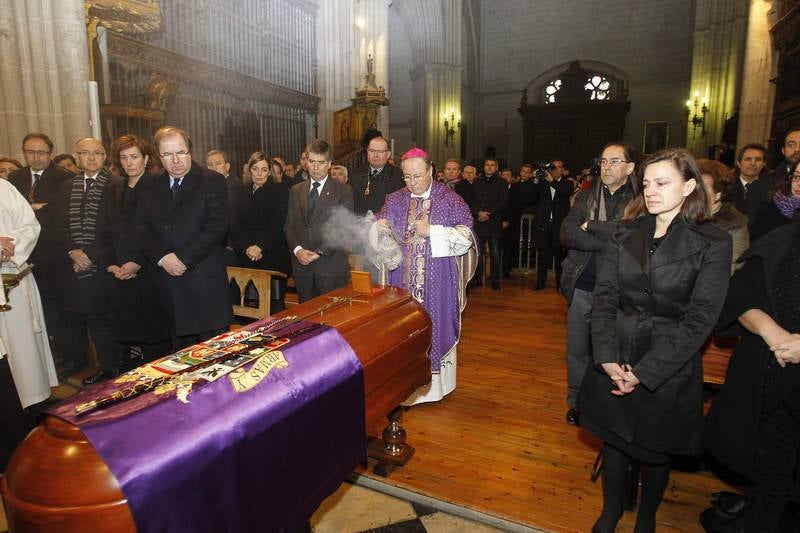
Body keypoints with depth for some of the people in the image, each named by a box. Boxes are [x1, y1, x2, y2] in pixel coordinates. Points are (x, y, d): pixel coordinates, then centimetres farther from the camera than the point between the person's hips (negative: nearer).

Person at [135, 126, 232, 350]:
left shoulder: (213, 181, -2)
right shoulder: (151, 186, 14)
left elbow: (216, 227, -11)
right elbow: (142, 229, 9)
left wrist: (183, 258, -14)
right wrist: (162, 258, -8)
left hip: (205, 280, -4)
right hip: (168, 281, 5)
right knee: (180, 349, 11)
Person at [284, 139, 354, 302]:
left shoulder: (343, 191, 1)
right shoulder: (295, 191, 14)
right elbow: (289, 226, 11)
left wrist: (320, 252, -14)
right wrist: (298, 250, -7)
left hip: (331, 266, -3)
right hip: (301, 266, 4)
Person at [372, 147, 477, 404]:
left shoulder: (450, 200, -2)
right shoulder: (395, 200, 7)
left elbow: (466, 236, -7)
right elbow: (380, 232, 2)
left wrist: (431, 231, -16)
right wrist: (379, 226, -22)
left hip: (438, 283, -2)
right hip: (404, 281, 3)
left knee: (435, 326, 5)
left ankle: (435, 383, 21)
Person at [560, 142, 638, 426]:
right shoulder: (586, 197, 5)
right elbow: (567, 234, -10)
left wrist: (593, 230, -15)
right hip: (582, 286, 3)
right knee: (577, 349, 13)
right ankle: (576, 401, 33)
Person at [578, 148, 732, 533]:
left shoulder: (712, 244, -8)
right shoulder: (624, 235, 1)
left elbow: (700, 319, -13)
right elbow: (604, 297, -3)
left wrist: (645, 371, -16)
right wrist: (607, 357, -15)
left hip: (669, 368, -2)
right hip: (615, 362, 3)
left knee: (656, 450, 15)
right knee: (614, 439, 16)